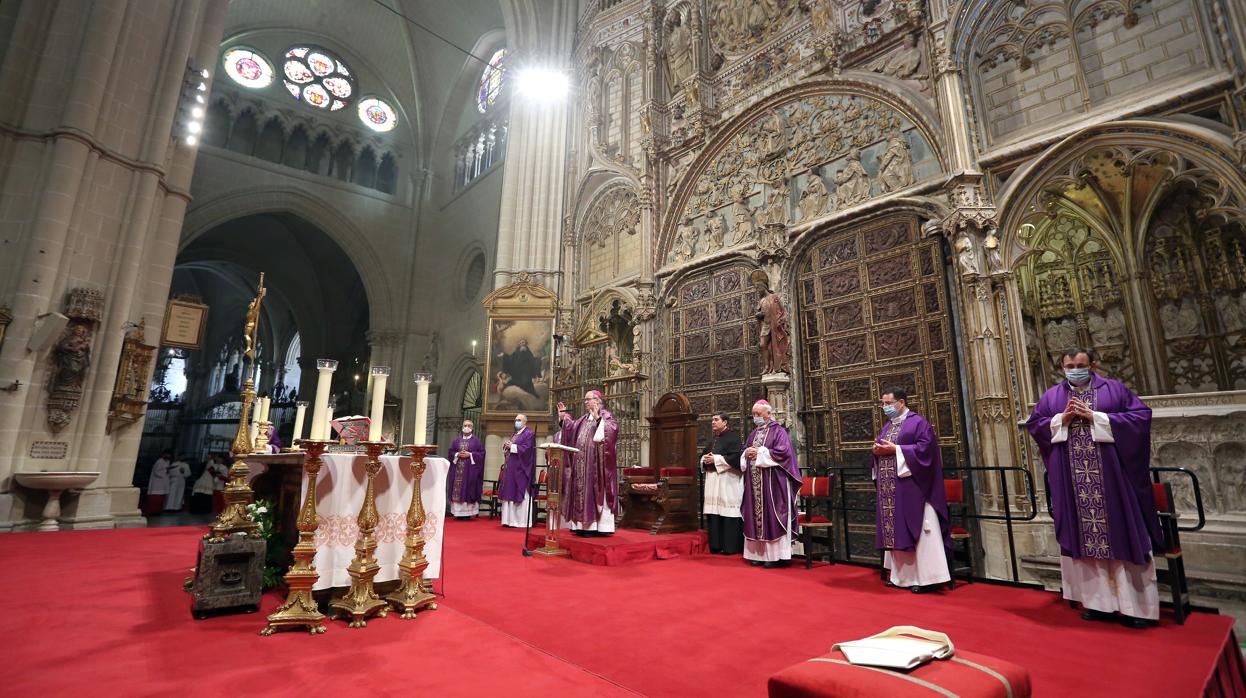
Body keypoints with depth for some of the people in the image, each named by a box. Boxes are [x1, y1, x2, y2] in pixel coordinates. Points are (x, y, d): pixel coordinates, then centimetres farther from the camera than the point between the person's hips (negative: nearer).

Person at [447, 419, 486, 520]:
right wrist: (457, 455, -9)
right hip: (457, 470, 3)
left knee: (469, 491, -5)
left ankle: (467, 513, -2)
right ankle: (458, 513, 5)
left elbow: (482, 453, -2)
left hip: (470, 471, -3)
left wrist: (470, 455, -13)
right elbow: (451, 452, 11)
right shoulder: (457, 440, 14)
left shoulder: (476, 440, 4)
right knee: (457, 491, 0)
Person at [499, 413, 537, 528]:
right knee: (510, 494, 8)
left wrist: (512, 446, -15)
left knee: (520, 495, -6)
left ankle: (521, 521, -1)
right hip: (511, 469, 9)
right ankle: (510, 520, 14)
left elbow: (526, 448, -19)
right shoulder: (515, 434, 20)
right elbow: (506, 449, 21)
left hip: (520, 469, -9)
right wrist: (506, 446, -1)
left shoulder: (529, 434, -6)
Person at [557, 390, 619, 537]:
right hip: (582, 463, 8)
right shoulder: (584, 419, 19)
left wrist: (598, 418, -31)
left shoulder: (605, 416, -3)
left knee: (595, 491, -7)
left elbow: (612, 429, -21)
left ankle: (596, 526, -3)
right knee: (582, 491, 7)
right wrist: (563, 418, 13)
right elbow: (572, 431, 21)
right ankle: (584, 525, 12)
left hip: (596, 463, -8)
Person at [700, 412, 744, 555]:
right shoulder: (713, 439, 18)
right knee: (713, 513, 6)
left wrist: (716, 459, -17)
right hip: (712, 480, 8)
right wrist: (705, 459, -1)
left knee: (727, 511, -6)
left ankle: (731, 547, 2)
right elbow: (703, 455, 22)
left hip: (727, 481, -8)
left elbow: (736, 456, -17)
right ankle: (716, 545, 13)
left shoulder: (732, 436, -6)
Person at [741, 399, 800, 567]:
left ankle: (775, 555, 3)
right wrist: (746, 453, -4)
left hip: (772, 482, -7)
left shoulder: (778, 431, -4)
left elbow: (784, 451, -16)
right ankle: (759, 553, 13)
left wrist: (760, 452, -14)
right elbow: (745, 453, 20)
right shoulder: (753, 433, 17)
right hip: (754, 483, 7)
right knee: (756, 515, 7)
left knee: (771, 516, -4)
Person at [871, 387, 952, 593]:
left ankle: (926, 577, 3)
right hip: (890, 489, 8)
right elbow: (881, 448, 20)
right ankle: (902, 575, 18)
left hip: (911, 488, -7)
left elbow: (925, 448, -17)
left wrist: (895, 450, -18)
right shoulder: (887, 425, 18)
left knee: (917, 531, -4)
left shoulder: (918, 422, -5)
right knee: (896, 531, 10)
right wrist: (877, 450, -2)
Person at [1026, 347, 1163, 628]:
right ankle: (1098, 601, 16)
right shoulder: (1052, 396, 8)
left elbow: (1142, 415, -5)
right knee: (1085, 537, 6)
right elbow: (1033, 424, 7)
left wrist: (1096, 418, -13)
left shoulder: (1114, 389, 3)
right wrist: (1061, 419, -9)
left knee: (1122, 535, 3)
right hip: (1074, 481, 2)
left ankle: (1135, 605, 14)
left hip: (1111, 477, -1)